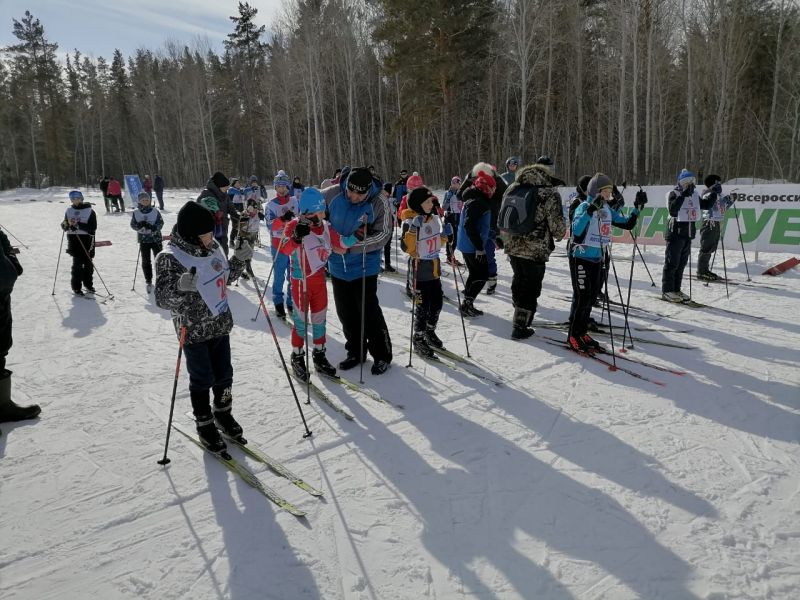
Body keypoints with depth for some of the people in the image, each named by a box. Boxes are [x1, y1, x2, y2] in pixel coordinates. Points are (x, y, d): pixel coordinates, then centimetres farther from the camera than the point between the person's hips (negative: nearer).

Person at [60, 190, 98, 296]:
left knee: (88, 263, 7)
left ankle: (88, 284, 25)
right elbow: (65, 227, 16)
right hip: (74, 240, 1)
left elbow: (92, 228, -11)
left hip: (86, 240, -1)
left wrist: (79, 225, -21)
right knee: (77, 264, -6)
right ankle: (76, 287, 1)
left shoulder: (90, 211, -1)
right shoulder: (69, 211, 10)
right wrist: (66, 224, -7)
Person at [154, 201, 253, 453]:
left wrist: (240, 259, 0)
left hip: (221, 324, 6)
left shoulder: (213, 246, 0)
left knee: (224, 375, 17)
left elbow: (225, 276, 16)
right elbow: (162, 299, -22)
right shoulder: (170, 258, -20)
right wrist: (180, 287, -42)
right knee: (202, 380, 8)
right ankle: (205, 425, 28)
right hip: (194, 331, -6)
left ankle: (223, 414, 40)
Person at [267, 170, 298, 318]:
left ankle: (292, 302, 22)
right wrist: (283, 219, -30)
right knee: (279, 276, 4)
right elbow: (271, 226, -15)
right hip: (279, 245, -2)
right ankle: (278, 303, 18)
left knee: (293, 276, 10)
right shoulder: (271, 204, -4)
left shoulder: (295, 201, 5)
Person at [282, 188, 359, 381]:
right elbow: (285, 249, -31)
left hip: (319, 278, 6)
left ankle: (319, 354, 28)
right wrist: (297, 236, -49)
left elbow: (340, 243, 10)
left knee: (319, 317, 13)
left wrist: (357, 236, -4)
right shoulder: (294, 225, -16)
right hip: (301, 280, -6)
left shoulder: (325, 226, 3)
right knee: (301, 318, 4)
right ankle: (297, 356, 21)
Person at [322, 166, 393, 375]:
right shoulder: (332, 194, -10)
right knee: (345, 312, 13)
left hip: (364, 265, -4)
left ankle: (382, 355, 15)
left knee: (369, 311, -4)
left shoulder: (379, 202, -16)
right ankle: (356, 352, 30)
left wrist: (351, 245, -23)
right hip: (338, 264, 4)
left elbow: (383, 234, -15)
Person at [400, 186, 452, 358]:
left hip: (434, 268, 7)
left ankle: (430, 332, 36)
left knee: (437, 303, 15)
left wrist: (445, 234, -3)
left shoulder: (434, 218, 5)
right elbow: (406, 248, -24)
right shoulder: (410, 222, -15)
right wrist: (413, 228, -35)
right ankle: (419, 340, 16)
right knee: (423, 307, -1)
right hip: (420, 271, -7)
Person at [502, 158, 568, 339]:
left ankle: (520, 318, 38)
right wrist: (560, 233, 11)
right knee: (531, 288, 7)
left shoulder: (514, 187, 5)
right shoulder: (550, 193, -13)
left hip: (512, 246, 6)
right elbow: (557, 226, -11)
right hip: (536, 250, -6)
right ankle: (520, 327, 10)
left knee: (519, 282, 23)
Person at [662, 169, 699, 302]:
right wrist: (682, 196, -25)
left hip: (688, 233, 7)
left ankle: (676, 290, 19)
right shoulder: (674, 194, -9)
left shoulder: (695, 194, 12)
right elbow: (672, 210, -24)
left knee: (682, 263, 11)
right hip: (675, 233, -7)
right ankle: (667, 291, -1)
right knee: (672, 263, -6)